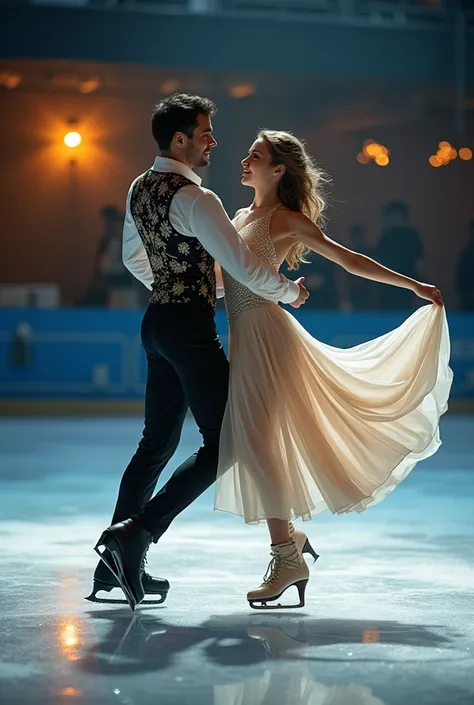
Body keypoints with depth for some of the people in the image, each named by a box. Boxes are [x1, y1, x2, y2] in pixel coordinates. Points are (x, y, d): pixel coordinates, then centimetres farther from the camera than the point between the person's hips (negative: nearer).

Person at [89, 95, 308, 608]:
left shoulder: (140, 188, 11)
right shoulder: (192, 198, -17)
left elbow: (133, 257, 25)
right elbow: (243, 265, -18)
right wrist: (289, 291, -2)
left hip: (158, 320, 9)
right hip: (190, 326, -9)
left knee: (157, 443, 14)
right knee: (219, 443, -4)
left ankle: (118, 559, 14)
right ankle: (137, 533, -14)